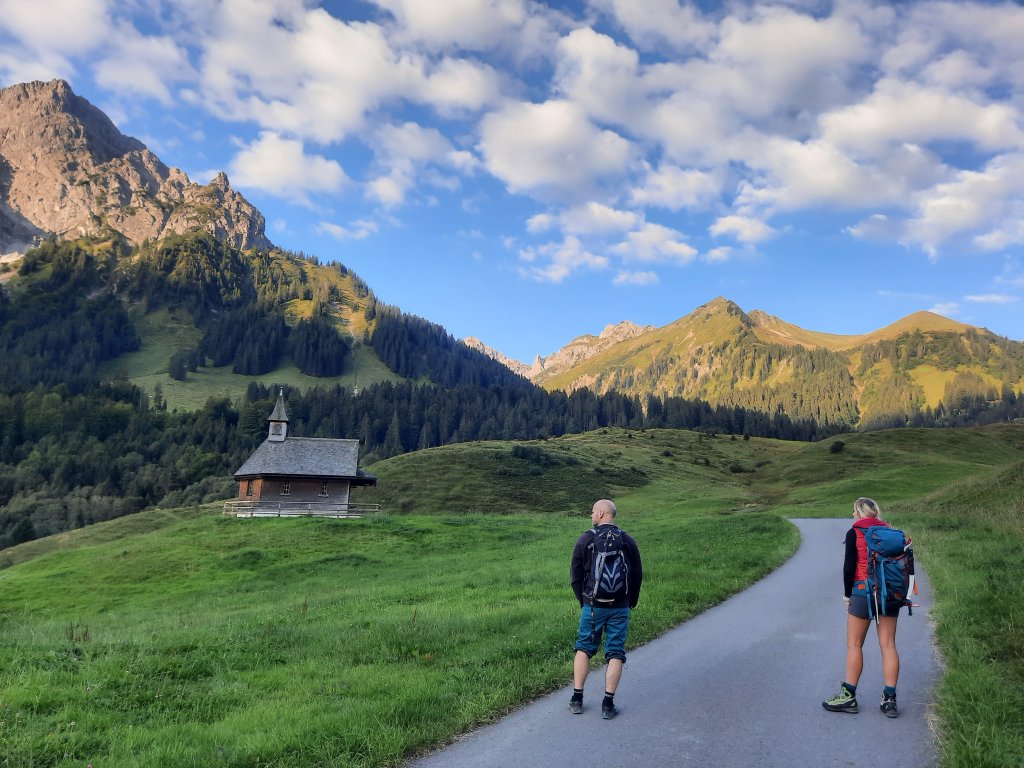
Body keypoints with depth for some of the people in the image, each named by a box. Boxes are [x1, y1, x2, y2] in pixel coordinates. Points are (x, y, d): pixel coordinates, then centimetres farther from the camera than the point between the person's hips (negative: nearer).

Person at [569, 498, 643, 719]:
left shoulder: (585, 540, -5)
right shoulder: (628, 541, 0)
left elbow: (575, 576, 1)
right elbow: (637, 575, 6)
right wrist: (631, 602, 18)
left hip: (593, 606, -1)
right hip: (620, 608, 1)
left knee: (584, 648, 13)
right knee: (615, 653, 7)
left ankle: (576, 699, 14)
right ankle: (608, 704, 6)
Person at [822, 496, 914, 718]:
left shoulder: (854, 533, -4)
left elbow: (849, 566, -8)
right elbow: (906, 559, 5)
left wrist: (847, 594, 2)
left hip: (864, 590, -5)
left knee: (854, 644, 3)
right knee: (888, 645, 7)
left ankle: (848, 696, 6)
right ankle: (890, 698, 7)